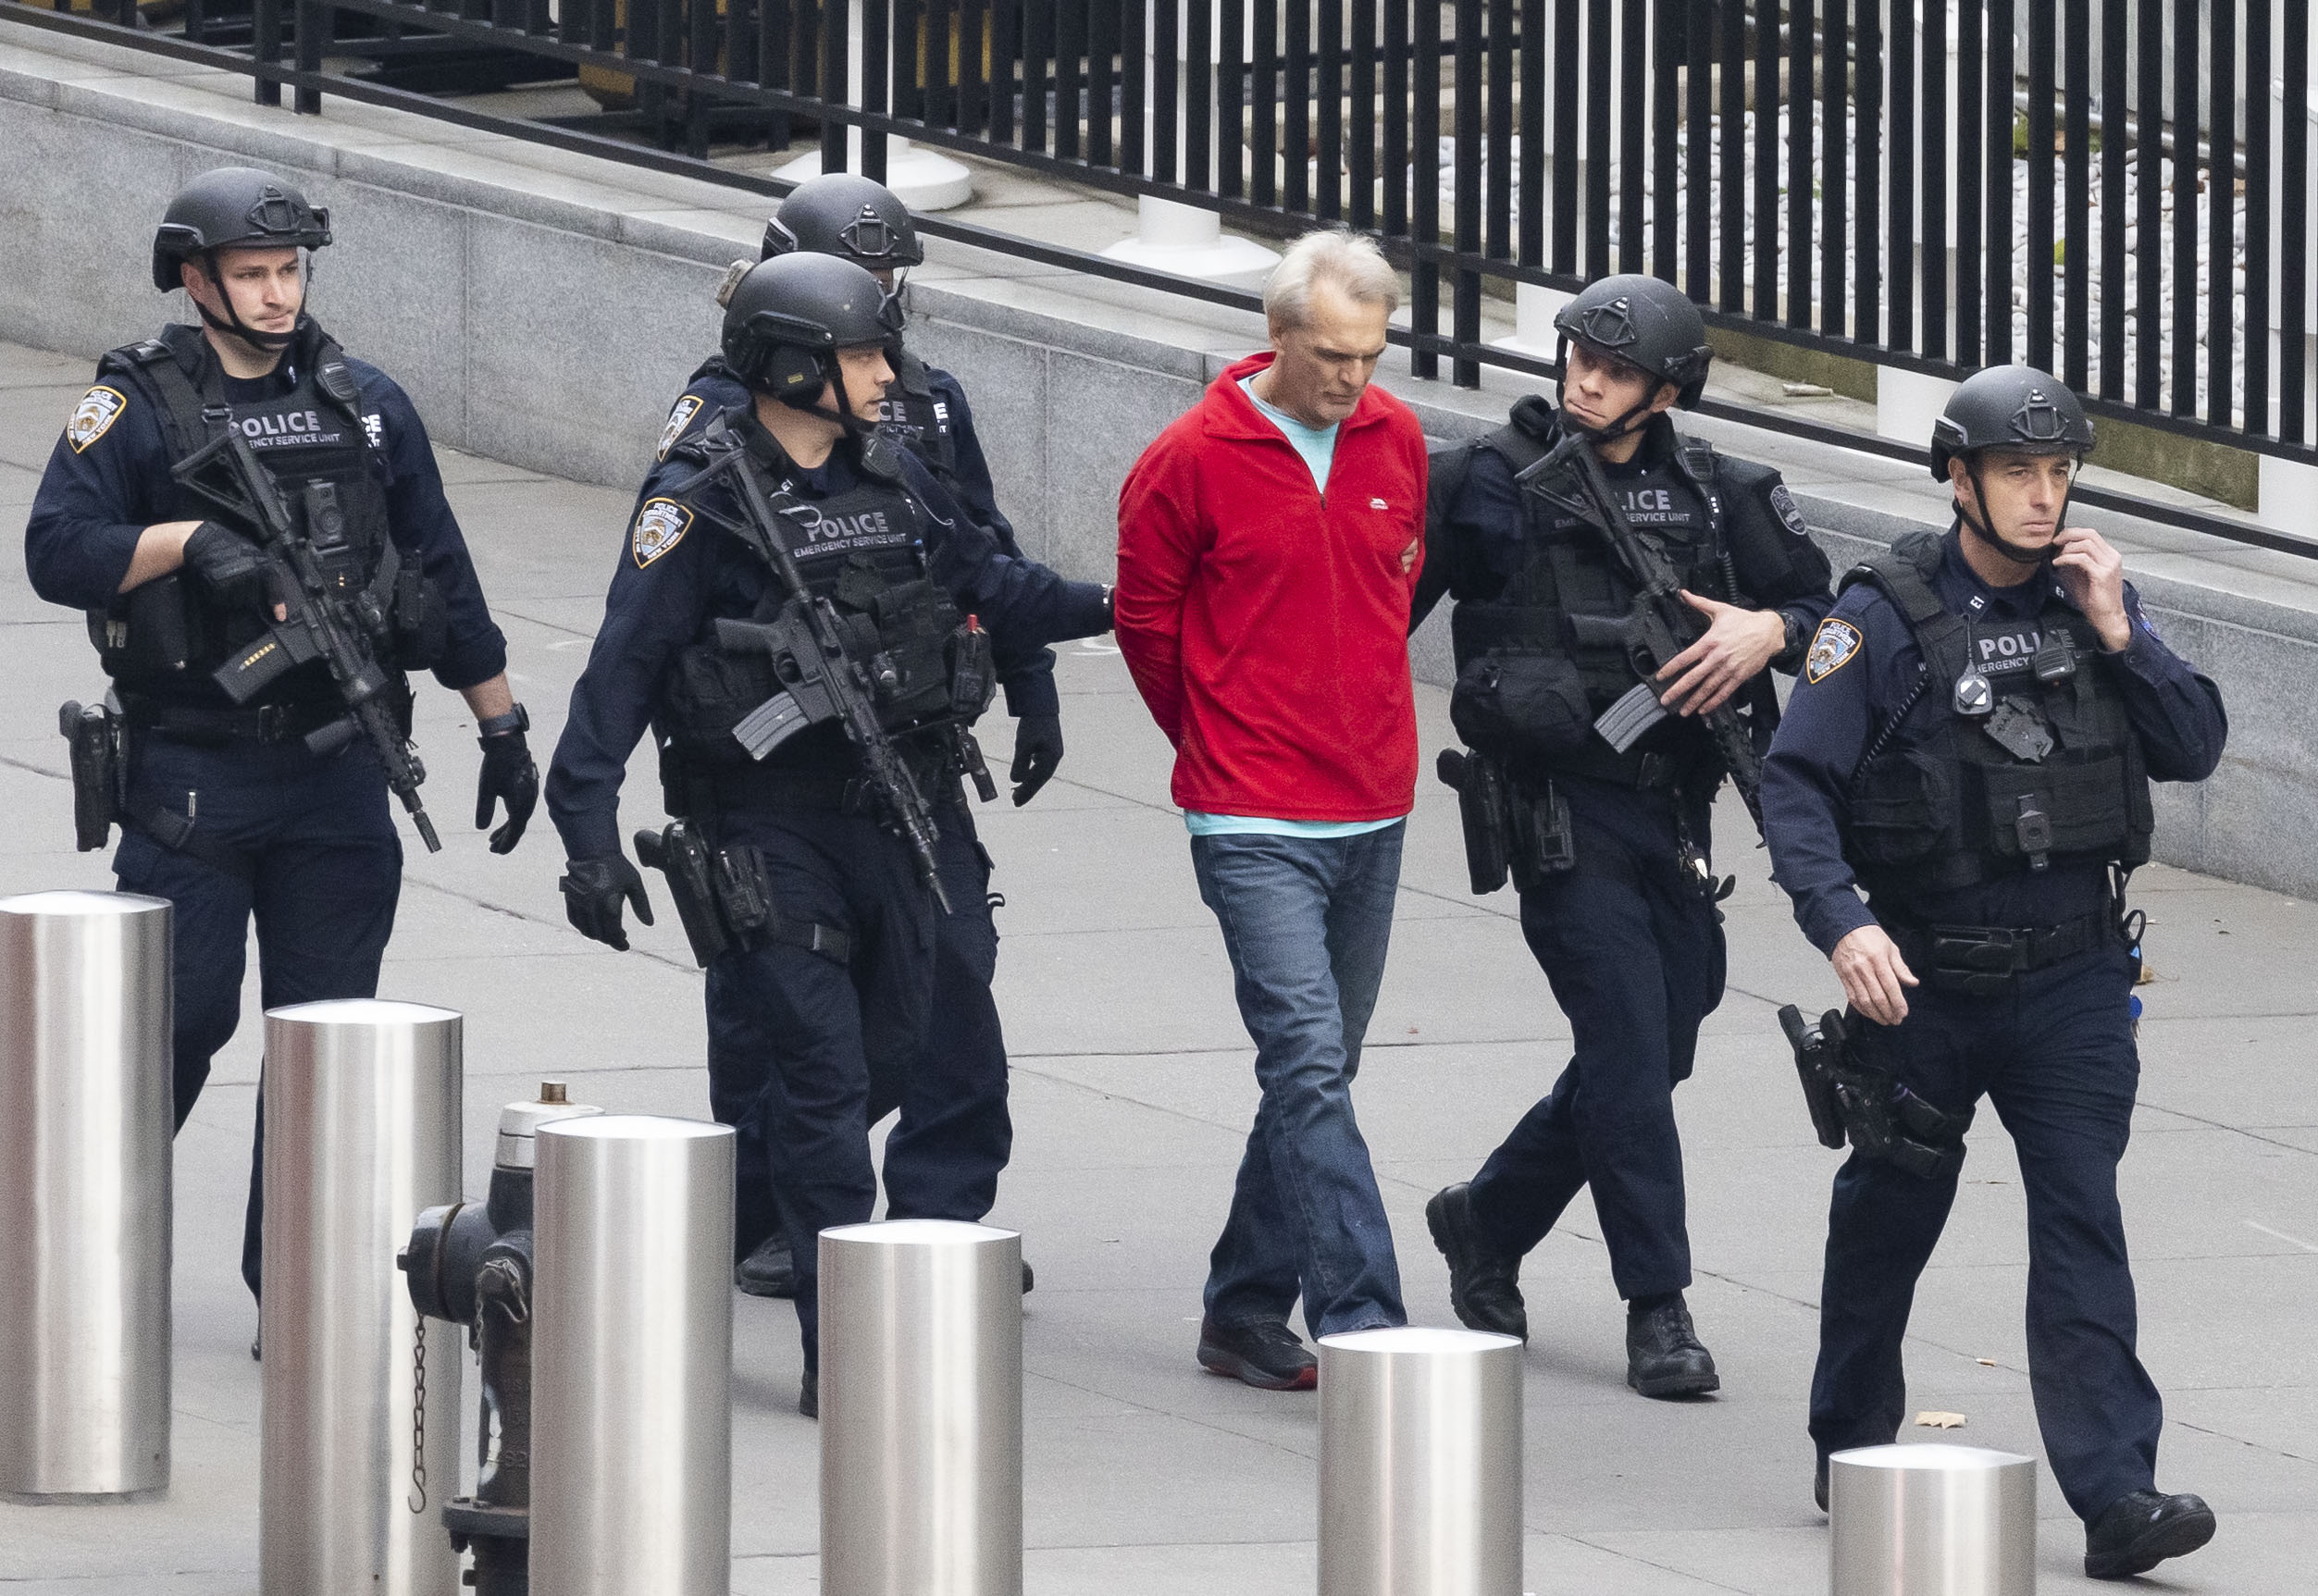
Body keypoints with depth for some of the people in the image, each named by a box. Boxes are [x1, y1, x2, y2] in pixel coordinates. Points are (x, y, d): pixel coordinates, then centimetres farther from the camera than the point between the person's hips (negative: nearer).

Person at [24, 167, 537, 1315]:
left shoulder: (363, 404, 10)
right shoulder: (137, 407, -2)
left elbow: (444, 574, 16)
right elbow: (57, 552, -13)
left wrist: (503, 726, 15)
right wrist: (191, 541, -26)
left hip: (337, 776, 4)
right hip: (191, 776, -4)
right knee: (177, 1013, -4)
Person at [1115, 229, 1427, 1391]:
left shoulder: (1396, 442, 5)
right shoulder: (1193, 459, -10)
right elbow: (1145, 618, 3)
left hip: (1372, 814, 6)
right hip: (1254, 826, -6)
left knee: (1315, 1074, 12)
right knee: (1311, 1068, -14)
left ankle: (1245, 1316, 23)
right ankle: (1364, 1330, -18)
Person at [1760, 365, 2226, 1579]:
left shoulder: (2094, 596, 5)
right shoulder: (1889, 613, -7)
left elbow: (2194, 749, 3)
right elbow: (1796, 782, -10)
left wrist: (2118, 638, -10)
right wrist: (1838, 923, -24)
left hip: (2072, 977, 1)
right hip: (1925, 978, -1)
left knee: (2082, 1225, -9)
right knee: (1889, 1215, 12)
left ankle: (2115, 1491, -16)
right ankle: (1852, 1448, 32)